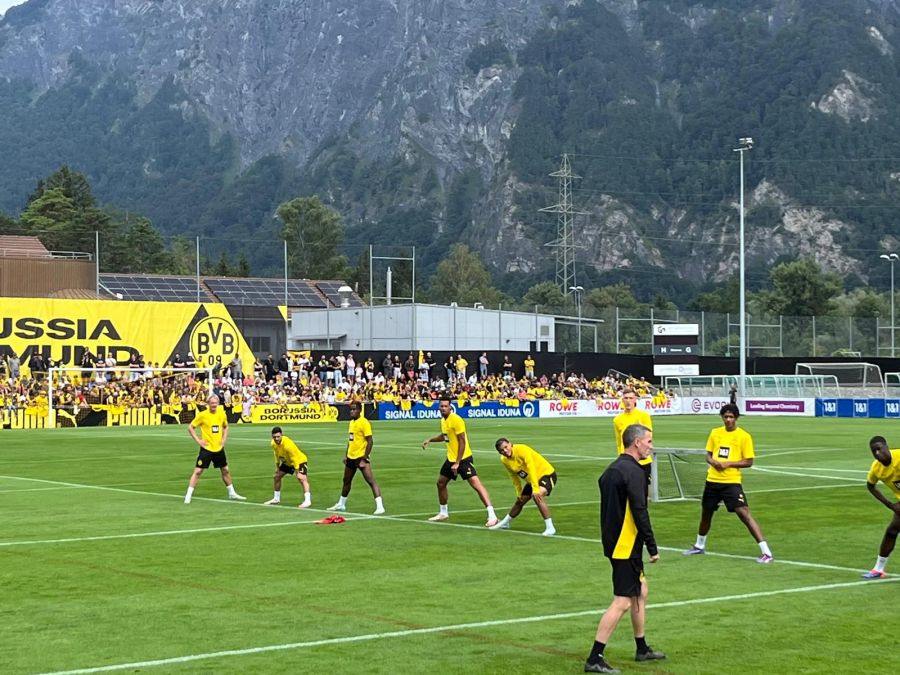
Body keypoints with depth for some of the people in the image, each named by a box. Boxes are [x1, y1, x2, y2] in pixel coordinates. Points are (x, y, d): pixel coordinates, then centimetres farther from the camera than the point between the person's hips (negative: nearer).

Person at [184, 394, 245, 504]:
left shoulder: (222, 414, 1)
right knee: (198, 471, -9)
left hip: (219, 448, 5)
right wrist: (198, 440, -12)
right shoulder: (202, 415, -12)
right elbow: (190, 427, -5)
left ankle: (232, 493, 31)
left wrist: (224, 439, 7)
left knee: (225, 470, 16)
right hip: (206, 448, -5)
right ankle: (188, 496, -6)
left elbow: (225, 427, 20)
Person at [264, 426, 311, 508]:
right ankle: (276, 499, 30)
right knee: (276, 477, 13)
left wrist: (297, 472, -30)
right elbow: (277, 455, 6)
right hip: (287, 462, 8)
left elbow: (294, 458, -32)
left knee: (302, 478, -28)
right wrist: (277, 467, 10)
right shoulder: (274, 444, -14)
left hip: (299, 460, -8)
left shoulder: (288, 444, -36)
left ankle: (307, 501, -34)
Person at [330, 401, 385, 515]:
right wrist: (346, 456, 20)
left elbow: (370, 441, -17)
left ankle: (379, 506, -20)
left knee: (371, 480, -16)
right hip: (351, 457, 9)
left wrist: (364, 458, -20)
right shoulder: (352, 422, 12)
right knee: (346, 481, 21)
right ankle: (341, 504, 37)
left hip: (361, 457, -9)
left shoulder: (364, 423, -14)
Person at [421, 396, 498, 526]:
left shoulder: (456, 420, -17)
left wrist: (457, 463, -21)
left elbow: (462, 442, -19)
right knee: (441, 483, 17)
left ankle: (492, 516, -25)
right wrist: (429, 440, 17)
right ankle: (443, 513, 36)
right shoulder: (443, 420, 10)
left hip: (463, 458, -9)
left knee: (476, 484, -19)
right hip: (451, 458, 9)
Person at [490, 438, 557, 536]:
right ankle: (504, 523, 44)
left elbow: (531, 468, -33)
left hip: (546, 474, -8)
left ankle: (550, 528, -29)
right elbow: (514, 476, 11)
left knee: (537, 496, -33)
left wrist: (535, 489, -38)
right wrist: (519, 493, 11)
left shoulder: (521, 449, -28)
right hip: (531, 479, 8)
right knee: (520, 501, 17)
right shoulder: (504, 460, -4)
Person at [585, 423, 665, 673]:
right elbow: (640, 512, -20)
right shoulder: (633, 472, -17)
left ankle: (642, 649, 32)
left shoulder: (612, 469, 13)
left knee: (641, 591, 21)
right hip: (626, 546, -10)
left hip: (613, 540, 10)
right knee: (622, 601, -8)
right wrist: (653, 548, -16)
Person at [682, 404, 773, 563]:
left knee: (744, 513, -16)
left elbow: (748, 462, -7)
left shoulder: (744, 436, -6)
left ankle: (766, 552, -15)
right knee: (706, 513, 19)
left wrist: (728, 463, -18)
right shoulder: (715, 433, 8)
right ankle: (699, 546, 43)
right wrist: (713, 462, -8)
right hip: (713, 480, 5)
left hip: (732, 482, -5)